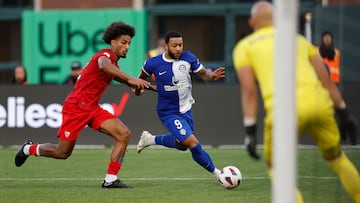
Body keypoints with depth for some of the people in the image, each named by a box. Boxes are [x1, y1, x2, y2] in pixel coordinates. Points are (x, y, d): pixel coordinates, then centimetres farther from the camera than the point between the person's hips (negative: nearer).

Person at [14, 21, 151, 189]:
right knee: (62, 153, 1)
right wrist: (130, 79, -53)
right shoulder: (106, 54, -14)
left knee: (124, 134, -10)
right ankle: (29, 149, 30)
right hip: (76, 106, -9)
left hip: (92, 109, 9)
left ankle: (110, 180, -11)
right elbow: (104, 65, -40)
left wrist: (137, 84, 13)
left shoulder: (114, 64, 13)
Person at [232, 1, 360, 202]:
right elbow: (326, 80, 20)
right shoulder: (299, 39, 27)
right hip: (318, 101, 3)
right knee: (336, 158, 25)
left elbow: (249, 90, 4)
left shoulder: (244, 47, 16)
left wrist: (250, 131, 1)